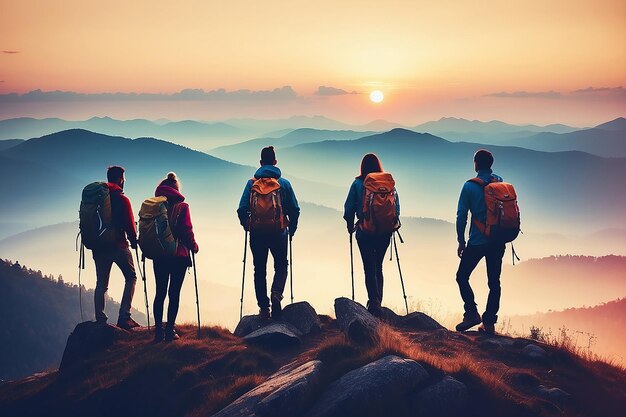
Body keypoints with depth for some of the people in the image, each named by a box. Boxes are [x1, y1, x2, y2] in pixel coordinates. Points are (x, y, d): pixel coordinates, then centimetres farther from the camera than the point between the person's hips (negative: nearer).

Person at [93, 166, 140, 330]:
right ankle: (124, 317, -6)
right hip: (118, 245, -5)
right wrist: (134, 241, 4)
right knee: (131, 277, 6)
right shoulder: (121, 199, -8)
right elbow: (129, 223, -10)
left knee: (101, 283, 10)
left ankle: (100, 320, 5)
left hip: (98, 246, 5)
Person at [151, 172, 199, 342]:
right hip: (178, 256, -3)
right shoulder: (182, 206, -6)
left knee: (160, 292, 11)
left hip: (158, 256, 3)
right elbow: (187, 230, -10)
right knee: (174, 293, 3)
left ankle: (158, 330, 9)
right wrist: (193, 246, 5)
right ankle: (169, 331, 2)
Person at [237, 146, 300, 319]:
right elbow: (295, 209, 1)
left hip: (257, 233, 1)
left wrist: (247, 226, 15)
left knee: (259, 269, 11)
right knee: (281, 266, 14)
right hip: (279, 233, -1)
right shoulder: (284, 183, 1)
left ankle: (263, 307, 9)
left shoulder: (251, 183, 1)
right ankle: (276, 293, -14)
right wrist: (292, 229, 15)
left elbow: (242, 209, -3)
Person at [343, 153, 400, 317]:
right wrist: (393, 223, 16)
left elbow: (349, 207, -1)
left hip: (365, 231, -3)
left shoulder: (358, 184, -5)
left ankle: (374, 302, -16)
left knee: (369, 268, 0)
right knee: (378, 267, 16)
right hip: (385, 232, 3)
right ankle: (377, 303, 21)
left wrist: (350, 224, 14)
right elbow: (397, 207, 3)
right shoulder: (389, 182, 1)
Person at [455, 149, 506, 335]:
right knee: (494, 282, 9)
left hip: (477, 242, -4)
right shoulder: (501, 183, 5)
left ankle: (472, 313, -4)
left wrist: (461, 241, 0)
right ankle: (489, 322, 9)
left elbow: (461, 216, -7)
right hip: (498, 242, 4)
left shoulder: (470, 186, -8)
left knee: (462, 277, 10)